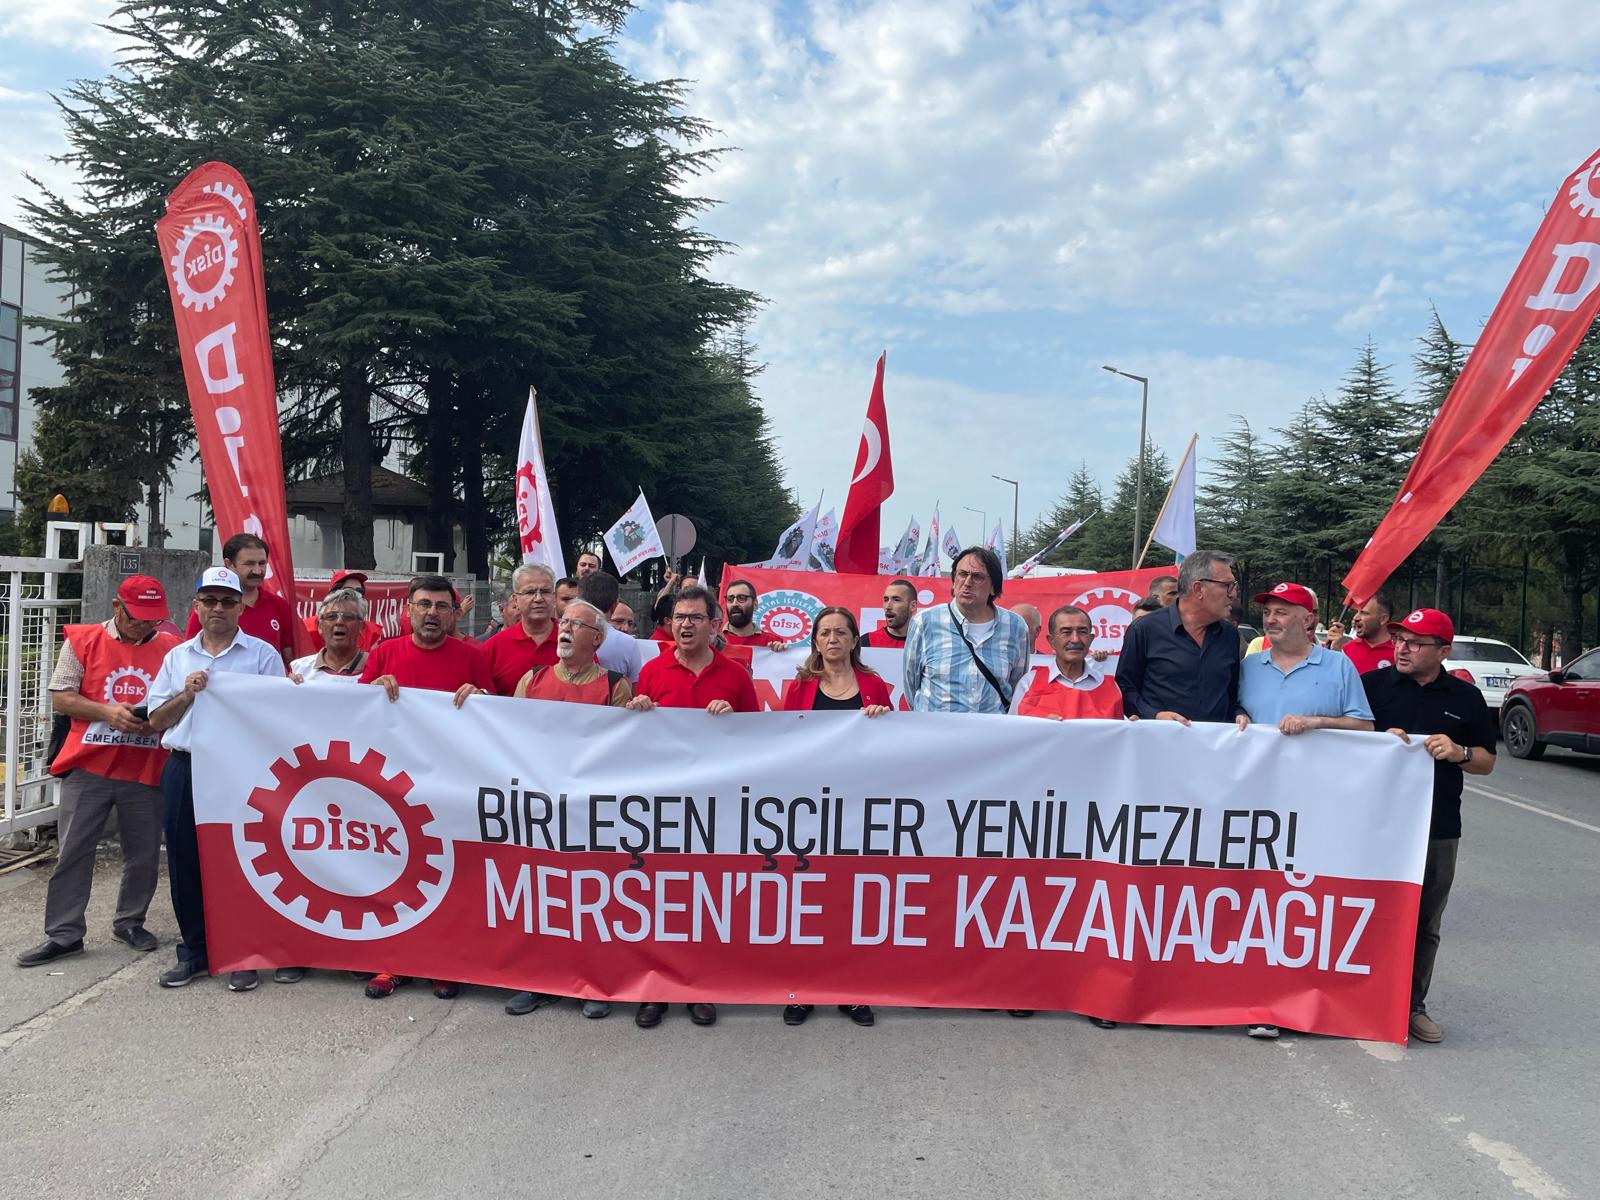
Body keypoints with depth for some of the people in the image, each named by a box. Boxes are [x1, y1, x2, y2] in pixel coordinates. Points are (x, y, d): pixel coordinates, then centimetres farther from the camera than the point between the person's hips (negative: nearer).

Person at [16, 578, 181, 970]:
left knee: (144, 854, 9)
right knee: (73, 850, 3)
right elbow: (60, 697, 0)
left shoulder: (173, 648, 2)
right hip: (89, 764, -1)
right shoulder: (83, 641, 1)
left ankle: (130, 921, 27)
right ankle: (64, 933, 13)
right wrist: (107, 711, -16)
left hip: (146, 768, 1)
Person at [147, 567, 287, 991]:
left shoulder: (263, 655, 1)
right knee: (185, 864, 9)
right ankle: (194, 952, 22)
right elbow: (156, 720, 11)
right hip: (184, 770, 4)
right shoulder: (177, 657, 14)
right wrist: (187, 694, -6)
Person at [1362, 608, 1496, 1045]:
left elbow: (1486, 762, 11)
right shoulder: (1373, 684, 2)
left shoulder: (1466, 698, 8)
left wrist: (1459, 752, -10)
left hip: (1438, 829, 2)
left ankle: (1413, 1005, 22)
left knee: (1426, 924, 10)